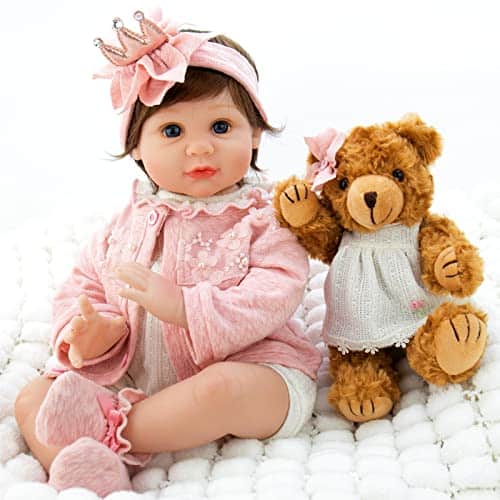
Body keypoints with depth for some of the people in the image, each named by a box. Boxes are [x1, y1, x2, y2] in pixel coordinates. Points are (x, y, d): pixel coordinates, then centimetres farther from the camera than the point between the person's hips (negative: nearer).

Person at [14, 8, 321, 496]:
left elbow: (274, 296, -20)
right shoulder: (130, 223, 8)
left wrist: (183, 306, -29)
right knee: (32, 399, -7)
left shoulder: (265, 218, -7)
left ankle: (113, 429, -22)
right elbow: (82, 285, 12)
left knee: (224, 387, -40)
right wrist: (90, 332, -11)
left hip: (249, 369, -5)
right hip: (136, 377, 5)